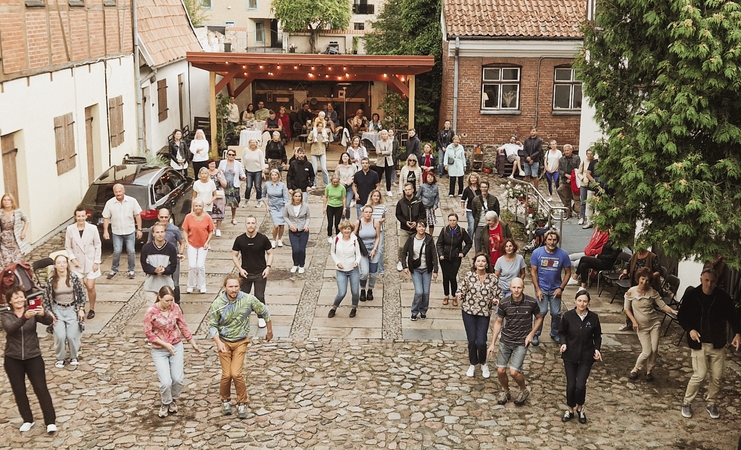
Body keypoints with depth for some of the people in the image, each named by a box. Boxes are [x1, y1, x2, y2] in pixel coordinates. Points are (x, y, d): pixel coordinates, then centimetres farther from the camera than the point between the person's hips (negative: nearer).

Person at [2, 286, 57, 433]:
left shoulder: (32, 311, -6)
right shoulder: (5, 315, -5)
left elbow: (49, 321, -22)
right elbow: (10, 328, -27)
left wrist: (43, 314, -46)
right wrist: (24, 318, -45)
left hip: (33, 357, -1)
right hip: (13, 359, 1)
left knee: (41, 389, -2)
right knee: (19, 391, 10)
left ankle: (50, 421, 3)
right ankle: (27, 420, 26)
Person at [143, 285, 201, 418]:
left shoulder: (175, 307, -6)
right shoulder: (151, 311, -16)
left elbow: (183, 326, 6)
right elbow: (148, 333, -12)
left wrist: (193, 343, 11)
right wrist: (165, 344, -17)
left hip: (176, 346, 3)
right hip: (159, 350, -3)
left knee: (178, 379, 0)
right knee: (166, 382, -9)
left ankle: (173, 400, 31)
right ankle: (165, 403, 21)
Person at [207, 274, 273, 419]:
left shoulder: (248, 300, -15)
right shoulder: (217, 304, -16)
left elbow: (264, 312, 2)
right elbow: (212, 325, -8)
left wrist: (269, 331, 13)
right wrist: (218, 343, -22)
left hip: (240, 342, 0)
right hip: (224, 342, 0)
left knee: (236, 373, -11)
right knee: (226, 374, -3)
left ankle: (242, 403, 9)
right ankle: (225, 400, 25)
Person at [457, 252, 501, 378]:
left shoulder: (493, 278, -3)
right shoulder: (468, 276, -4)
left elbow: (497, 294, 2)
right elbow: (462, 290, 1)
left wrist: (496, 300, -20)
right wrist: (459, 295, -21)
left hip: (484, 313, 0)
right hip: (468, 311, 0)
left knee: (481, 342, -6)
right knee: (472, 340, 4)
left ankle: (483, 364, 23)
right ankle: (472, 364, 29)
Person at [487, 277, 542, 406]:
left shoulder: (531, 302, -13)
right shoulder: (504, 303, -10)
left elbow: (539, 318, 6)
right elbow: (498, 322, 2)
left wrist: (532, 333, -8)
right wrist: (493, 343, 1)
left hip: (521, 343, -2)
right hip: (505, 341, 2)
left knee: (514, 372, -11)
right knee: (500, 370, 0)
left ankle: (524, 390, 19)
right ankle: (505, 392, 29)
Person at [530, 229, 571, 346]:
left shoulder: (563, 254, -7)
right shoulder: (537, 252, -9)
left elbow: (568, 273, 1)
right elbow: (533, 272, -4)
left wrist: (561, 288, -7)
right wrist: (537, 289, -10)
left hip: (555, 289, 2)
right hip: (541, 288, -2)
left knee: (556, 313, 6)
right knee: (541, 311, -9)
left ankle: (555, 334, 28)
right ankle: (535, 335, 8)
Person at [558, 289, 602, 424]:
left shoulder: (593, 318, -5)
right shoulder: (568, 316, -8)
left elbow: (597, 336, 8)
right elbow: (562, 332, 4)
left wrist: (597, 349, -6)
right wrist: (563, 343, -14)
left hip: (586, 357, 0)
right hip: (570, 356, 0)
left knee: (580, 385, -8)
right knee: (571, 385, 2)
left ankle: (580, 408, 21)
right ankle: (570, 409, 27)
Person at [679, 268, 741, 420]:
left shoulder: (723, 297, -7)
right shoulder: (691, 295, -9)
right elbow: (682, 316, -1)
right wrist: (690, 330, -18)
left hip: (718, 344, 2)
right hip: (699, 343, -2)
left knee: (717, 376, 7)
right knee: (700, 375, -7)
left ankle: (711, 403, 29)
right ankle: (687, 403, 13)